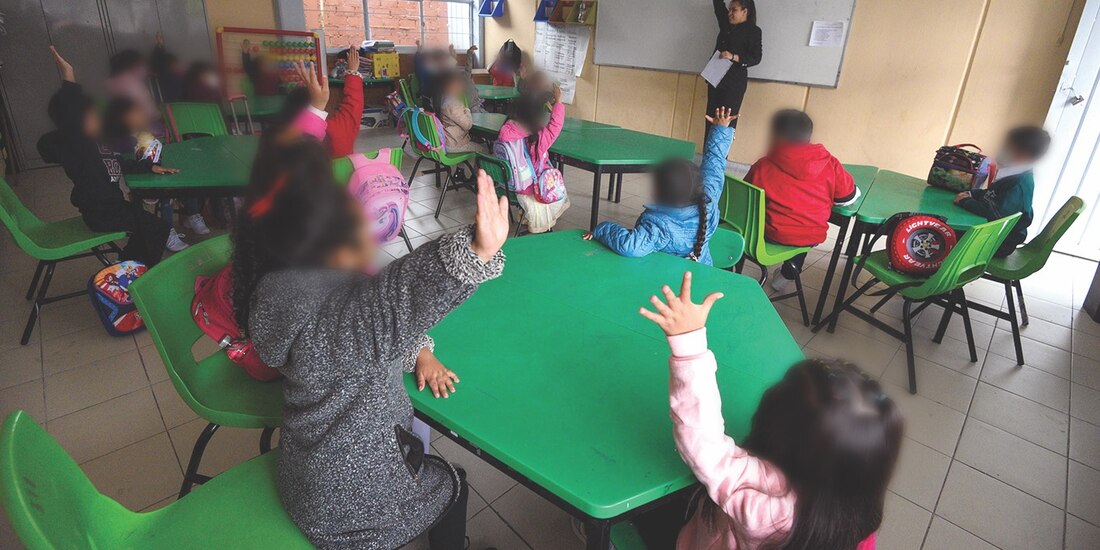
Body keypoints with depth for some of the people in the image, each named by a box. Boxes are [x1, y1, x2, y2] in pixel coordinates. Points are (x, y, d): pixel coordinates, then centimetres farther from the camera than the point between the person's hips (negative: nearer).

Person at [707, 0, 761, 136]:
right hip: (715, 79, 6)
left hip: (734, 82, -6)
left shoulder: (753, 31, -2)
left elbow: (756, 58, -10)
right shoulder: (726, 24, 15)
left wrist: (733, 57, -23)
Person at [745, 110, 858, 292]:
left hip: (772, 235, -2)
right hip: (812, 237, 2)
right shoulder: (830, 164, -7)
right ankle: (791, 269, 30)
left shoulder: (762, 167, -12)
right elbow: (849, 197, 2)